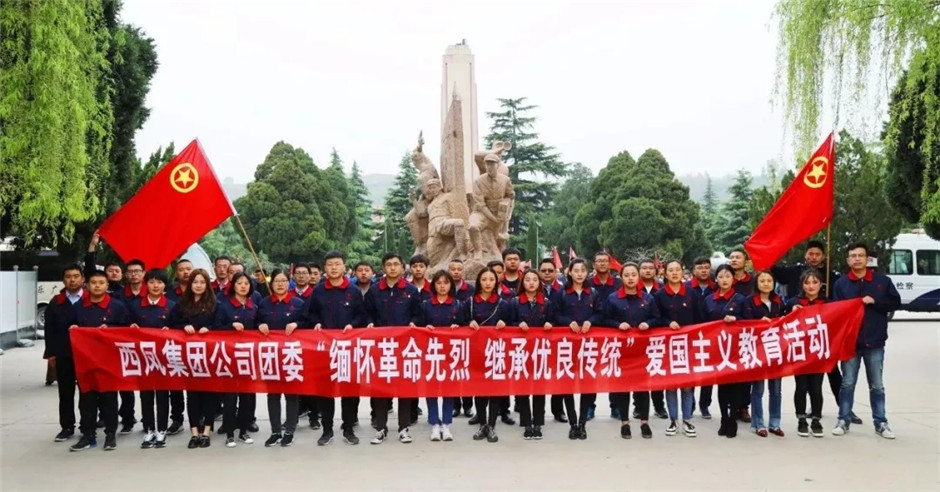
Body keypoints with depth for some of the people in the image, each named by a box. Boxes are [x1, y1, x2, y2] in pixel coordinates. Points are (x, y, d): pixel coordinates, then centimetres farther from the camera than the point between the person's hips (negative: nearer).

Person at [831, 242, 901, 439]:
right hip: (850, 341, 0)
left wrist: (874, 301, -14)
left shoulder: (882, 280, 2)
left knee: (876, 385, 10)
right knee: (847, 383, 6)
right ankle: (844, 420, 15)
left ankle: (880, 423, 20)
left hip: (874, 342, 1)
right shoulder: (841, 283, 1)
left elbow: (895, 303, 1)